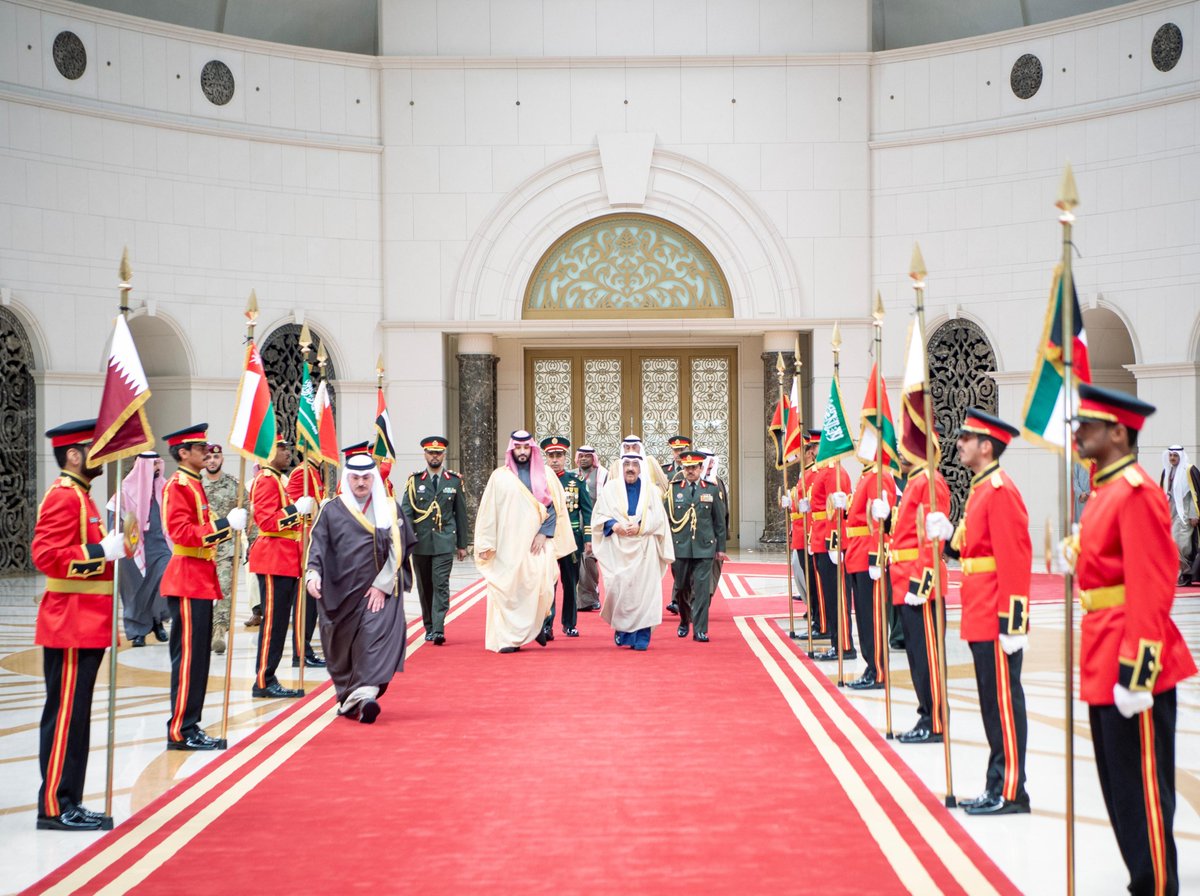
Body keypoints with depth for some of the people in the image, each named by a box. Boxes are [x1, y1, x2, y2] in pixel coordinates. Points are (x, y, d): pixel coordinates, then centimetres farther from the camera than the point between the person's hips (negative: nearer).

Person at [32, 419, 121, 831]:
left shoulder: (78, 495, 18)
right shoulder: (63, 496, -13)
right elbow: (47, 555, -23)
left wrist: (111, 546, 12)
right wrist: (102, 551, -24)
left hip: (84, 624, 10)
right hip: (72, 625, -10)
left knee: (72, 715, 12)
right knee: (66, 715, -6)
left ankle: (67, 804, 17)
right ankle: (55, 807, -1)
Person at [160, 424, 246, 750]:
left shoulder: (193, 485, 18)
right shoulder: (177, 486, -12)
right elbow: (182, 532, -22)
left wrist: (226, 527, 13)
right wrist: (224, 524, -24)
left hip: (199, 580, 10)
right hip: (188, 580, -10)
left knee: (197, 656, 11)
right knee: (189, 656, -8)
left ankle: (189, 728, 16)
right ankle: (181, 732, -4)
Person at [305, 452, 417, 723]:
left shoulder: (390, 508, 7)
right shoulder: (331, 510, 7)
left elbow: (398, 548, 1)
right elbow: (317, 545, -1)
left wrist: (382, 584, -9)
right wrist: (312, 573, -20)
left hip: (380, 589, -1)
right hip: (341, 591, 1)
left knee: (376, 635, -18)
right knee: (342, 647, 7)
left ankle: (365, 694, -26)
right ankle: (347, 697, 21)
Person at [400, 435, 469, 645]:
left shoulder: (455, 481, 6)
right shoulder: (414, 481, 4)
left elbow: (461, 513, 10)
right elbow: (405, 512, -1)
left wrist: (462, 544, 9)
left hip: (444, 542, -1)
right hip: (420, 543, 1)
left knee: (441, 585, -11)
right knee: (424, 587, 9)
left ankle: (439, 630, -15)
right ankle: (429, 628, 20)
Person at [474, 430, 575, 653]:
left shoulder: (546, 474, 9)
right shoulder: (499, 476, 7)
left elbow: (554, 506, 6)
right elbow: (489, 511, 6)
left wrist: (543, 533, -6)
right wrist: (487, 543, 0)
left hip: (538, 543, 0)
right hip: (508, 544, 0)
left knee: (541, 584, -10)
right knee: (508, 588, -4)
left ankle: (537, 623, 17)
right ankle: (508, 638, 1)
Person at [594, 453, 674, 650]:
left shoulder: (650, 490, 8)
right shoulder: (610, 488, 8)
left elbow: (658, 517, 3)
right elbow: (599, 516, 6)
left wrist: (640, 527, -14)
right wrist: (613, 525, -13)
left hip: (644, 549, 0)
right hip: (617, 549, 0)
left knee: (643, 589, -7)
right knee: (619, 588, -6)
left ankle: (641, 637, -5)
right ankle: (621, 631, 9)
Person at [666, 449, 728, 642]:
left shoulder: (711, 490, 5)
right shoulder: (674, 490, 4)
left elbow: (720, 521, 9)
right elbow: (666, 518, 6)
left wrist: (720, 548, 6)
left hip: (704, 548, -1)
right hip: (680, 547, 1)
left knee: (702, 588, -6)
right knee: (681, 588, 10)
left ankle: (700, 630, -3)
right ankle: (684, 621, 33)